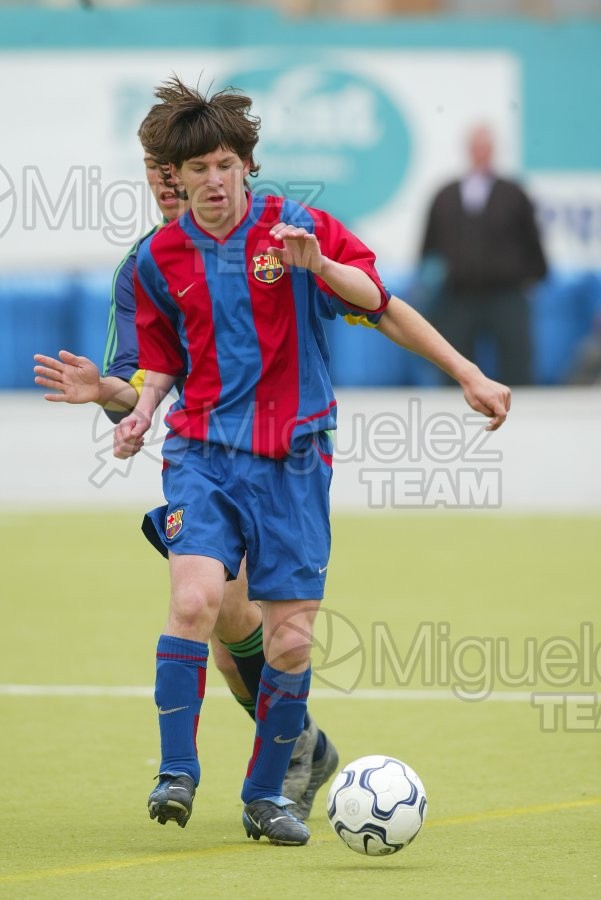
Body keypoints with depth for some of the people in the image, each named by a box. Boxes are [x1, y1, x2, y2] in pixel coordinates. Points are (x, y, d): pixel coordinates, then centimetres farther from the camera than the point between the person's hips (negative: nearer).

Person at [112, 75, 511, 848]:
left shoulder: (300, 229, 0)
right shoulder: (159, 260, 7)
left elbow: (376, 302, -4)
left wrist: (318, 265, -23)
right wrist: (141, 412, -1)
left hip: (292, 462, 0)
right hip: (204, 453, 0)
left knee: (291, 640, -3)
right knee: (195, 598, -24)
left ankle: (265, 797, 14)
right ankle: (176, 772, -14)